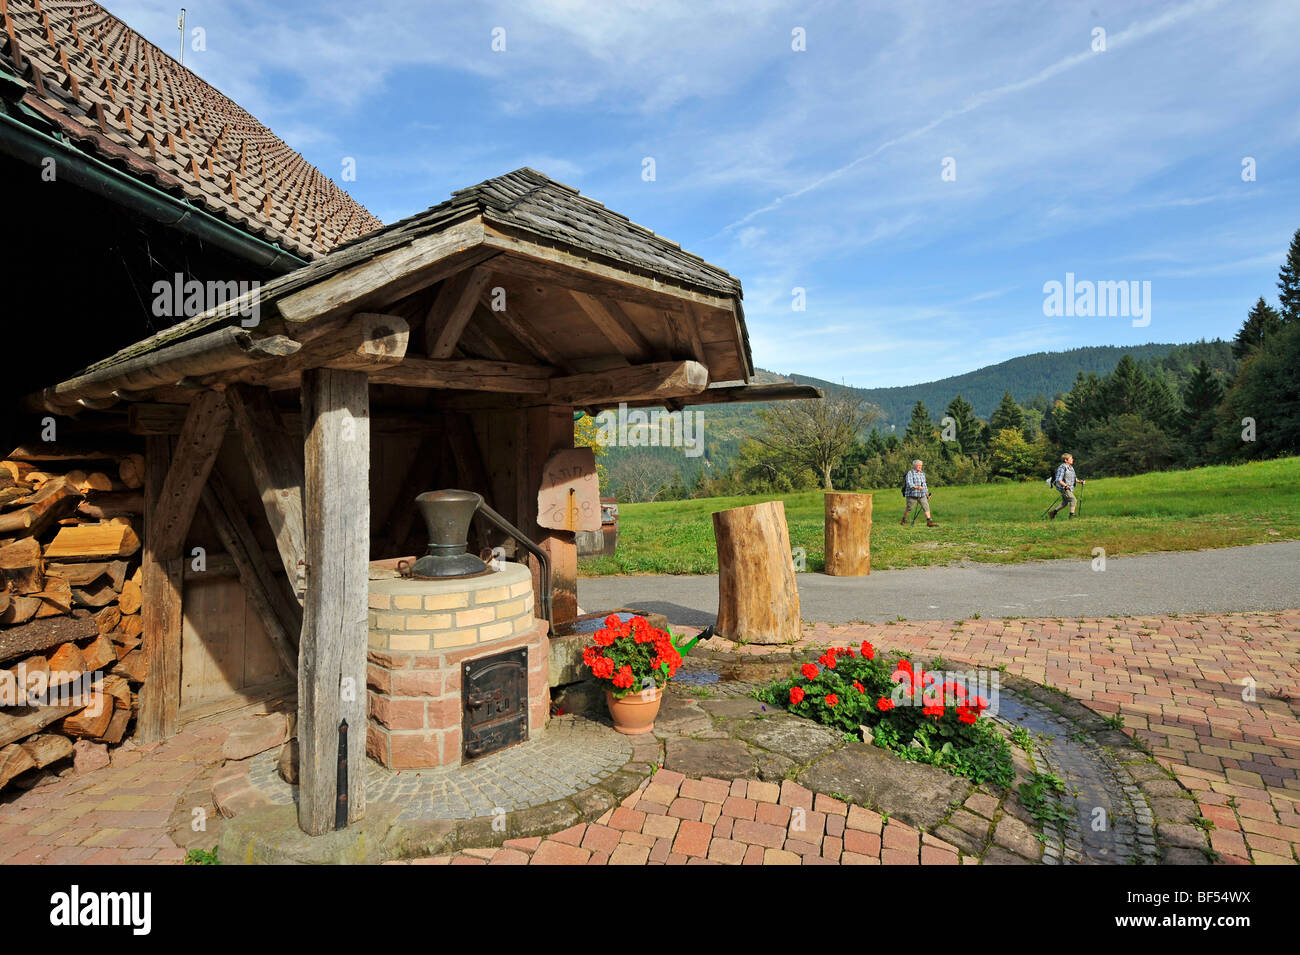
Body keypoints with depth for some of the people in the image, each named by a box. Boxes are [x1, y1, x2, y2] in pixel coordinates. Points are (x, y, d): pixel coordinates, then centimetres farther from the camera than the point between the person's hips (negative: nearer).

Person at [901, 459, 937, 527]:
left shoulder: (922, 473, 13)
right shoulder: (910, 473, -9)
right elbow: (909, 484, -21)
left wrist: (927, 493, 22)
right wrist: (917, 487, -37)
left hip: (922, 495, 6)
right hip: (912, 495, -6)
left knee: (926, 506, -8)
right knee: (908, 508, 4)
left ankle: (929, 522, -12)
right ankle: (904, 520, 27)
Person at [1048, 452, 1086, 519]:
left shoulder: (1071, 467, 12)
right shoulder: (1062, 468, -17)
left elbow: (1074, 478, 23)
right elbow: (1059, 480, -22)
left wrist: (1080, 482, 10)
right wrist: (1065, 485, -31)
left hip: (1069, 488, 10)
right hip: (1063, 488, -9)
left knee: (1064, 503, 15)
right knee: (1074, 500, -14)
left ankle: (1052, 513, 24)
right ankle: (1072, 515, -8)